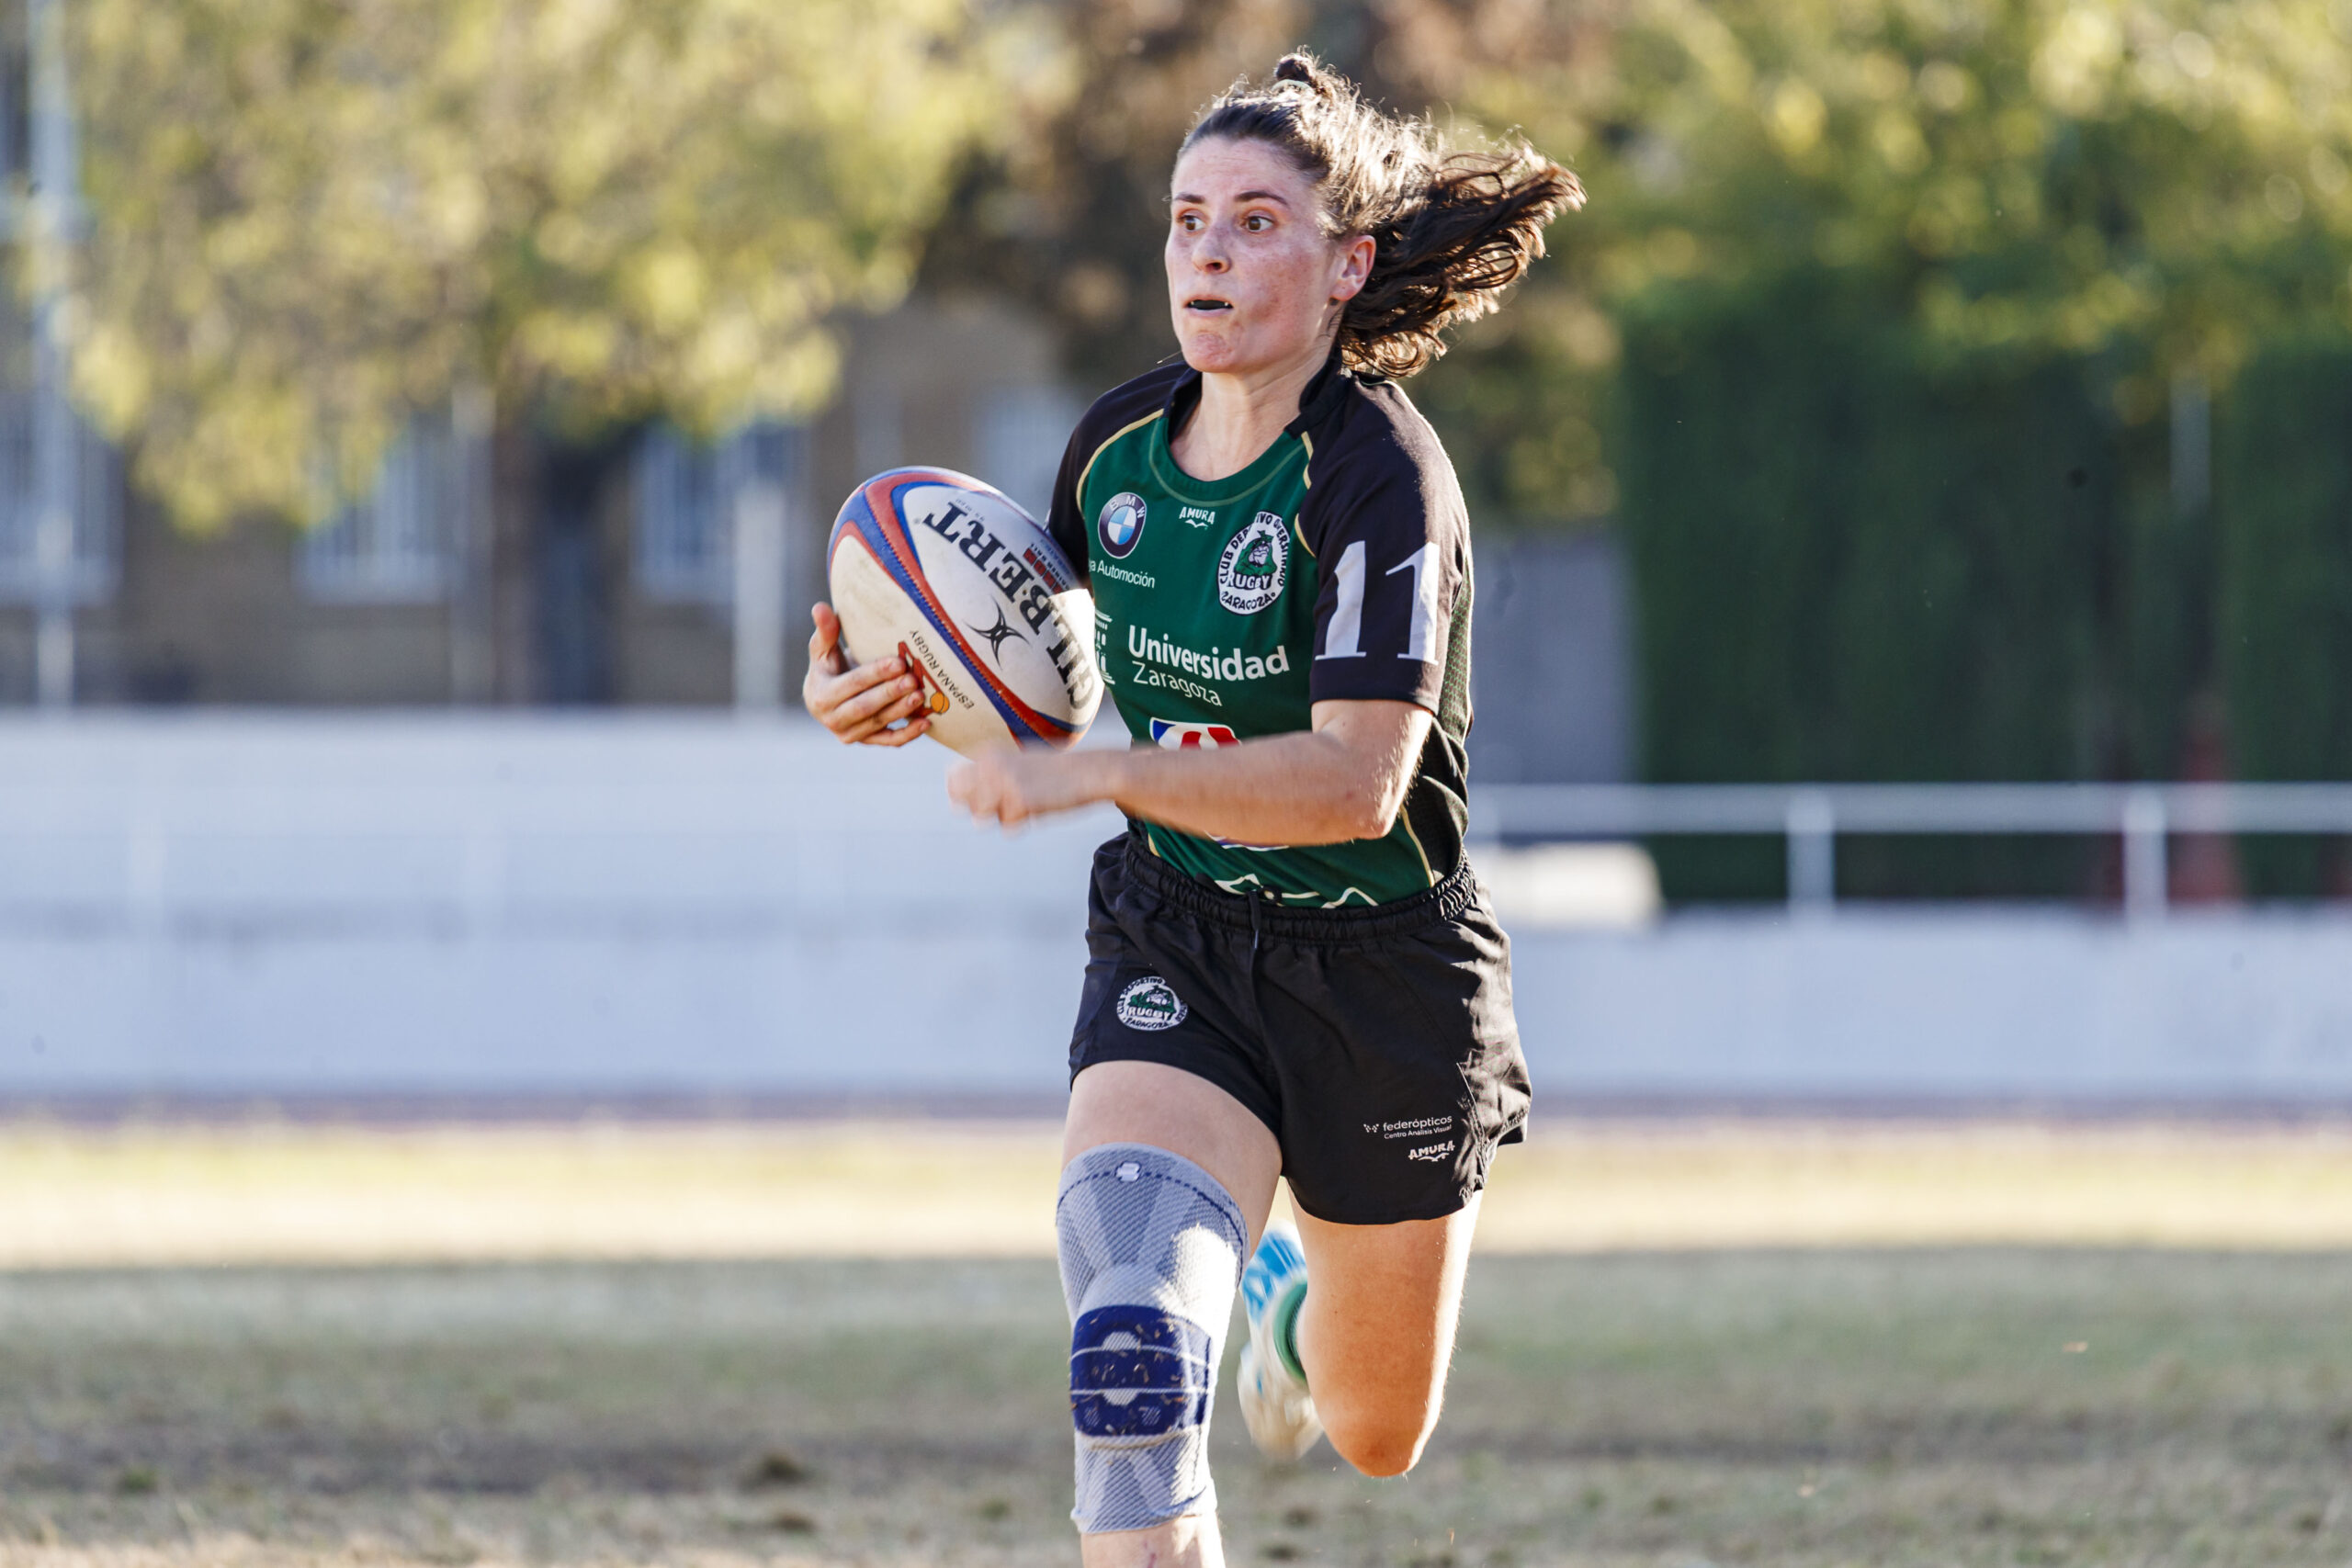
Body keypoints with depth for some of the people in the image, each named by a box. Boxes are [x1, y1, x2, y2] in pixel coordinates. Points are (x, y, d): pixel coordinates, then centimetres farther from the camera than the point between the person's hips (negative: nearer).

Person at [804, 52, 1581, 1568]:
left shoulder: (1380, 478, -21)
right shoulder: (1120, 443, -2)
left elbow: (1358, 778, -31)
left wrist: (1093, 773, -38)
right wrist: (894, 696, -7)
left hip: (1384, 979, -3)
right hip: (1177, 950, 3)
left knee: (1373, 1436, 17)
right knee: (1130, 1347, -26)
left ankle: (1301, 1298, 54)